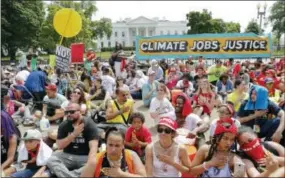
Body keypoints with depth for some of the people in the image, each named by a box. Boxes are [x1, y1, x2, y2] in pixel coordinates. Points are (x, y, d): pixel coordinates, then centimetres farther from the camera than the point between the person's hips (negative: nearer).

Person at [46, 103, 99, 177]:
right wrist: (74, 134, -19)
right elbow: (60, 146, -5)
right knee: (51, 160, -23)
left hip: (85, 156, -3)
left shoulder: (89, 124, -13)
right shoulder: (63, 125, 1)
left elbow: (93, 147, -24)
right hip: (68, 156, 3)